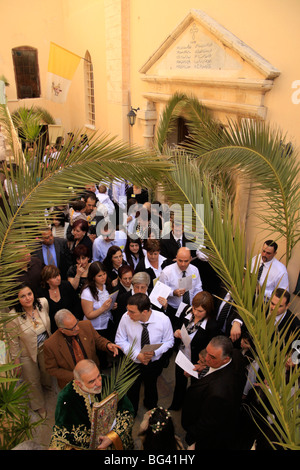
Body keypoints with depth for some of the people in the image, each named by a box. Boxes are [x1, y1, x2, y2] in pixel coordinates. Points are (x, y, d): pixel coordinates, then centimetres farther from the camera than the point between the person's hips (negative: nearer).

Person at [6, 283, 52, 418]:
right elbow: (13, 342, -18)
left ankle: (47, 386, 65)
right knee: (33, 381, 19)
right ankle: (39, 405, 48)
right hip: (27, 353, -3)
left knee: (47, 372, 29)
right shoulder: (13, 316, -31)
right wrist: (16, 363, -10)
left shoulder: (43, 302, -20)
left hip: (45, 347, 4)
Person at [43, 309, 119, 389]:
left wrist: (107, 345, -19)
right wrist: (74, 377, -17)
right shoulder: (50, 345, -19)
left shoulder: (86, 325, -12)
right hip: (71, 382, -2)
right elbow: (52, 369, -7)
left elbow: (98, 340, 4)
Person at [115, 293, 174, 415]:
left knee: (151, 387, 27)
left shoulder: (163, 319, -25)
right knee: (132, 390, 21)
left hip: (155, 363, 1)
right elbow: (120, 340, -12)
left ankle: (151, 409, 61)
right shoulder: (126, 317, -26)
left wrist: (155, 352, -28)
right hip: (132, 361, 0)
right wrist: (137, 355, -24)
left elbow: (169, 341, -10)